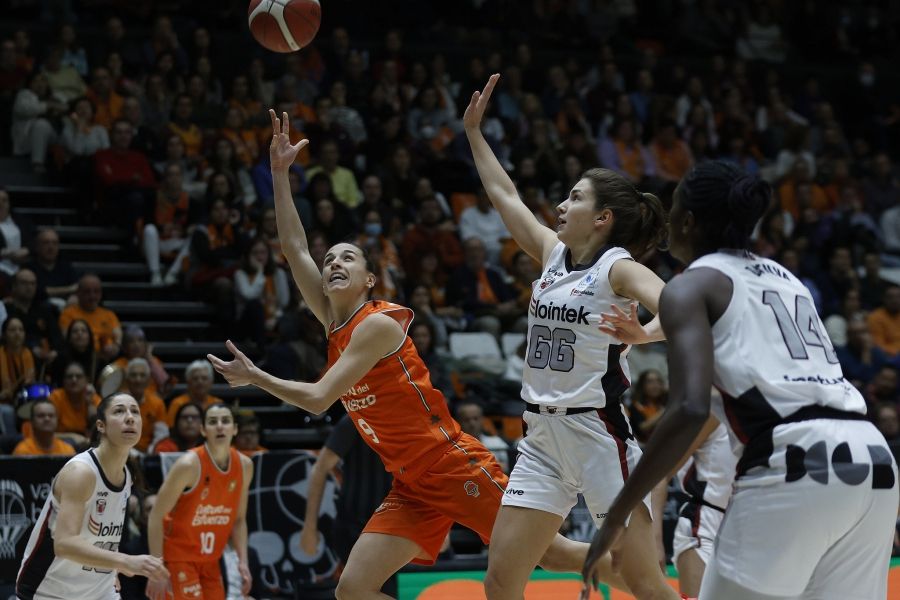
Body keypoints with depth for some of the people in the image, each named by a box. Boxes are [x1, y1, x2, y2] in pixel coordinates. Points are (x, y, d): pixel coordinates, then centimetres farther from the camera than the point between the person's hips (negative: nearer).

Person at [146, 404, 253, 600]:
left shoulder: (244, 466, -1)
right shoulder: (189, 465, -20)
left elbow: (239, 520, 11)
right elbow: (156, 516, -18)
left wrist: (243, 562, 0)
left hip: (209, 560, 7)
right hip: (178, 556, -7)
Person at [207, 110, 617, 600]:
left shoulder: (377, 324, -13)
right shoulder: (334, 324, 10)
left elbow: (318, 399, -19)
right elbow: (295, 248, 9)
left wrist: (253, 376, -11)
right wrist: (280, 172, 6)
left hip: (455, 466, -8)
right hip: (411, 486, 8)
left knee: (552, 555, -4)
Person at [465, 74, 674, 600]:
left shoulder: (618, 269, -9)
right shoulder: (553, 255, 11)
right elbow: (505, 195, 24)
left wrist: (642, 335, -46)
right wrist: (474, 132, 27)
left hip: (598, 432, -7)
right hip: (543, 436, 7)